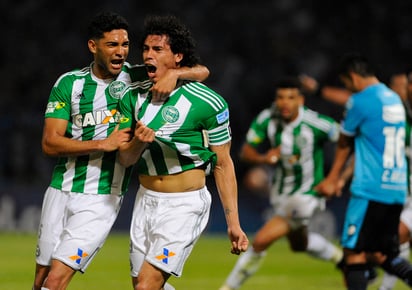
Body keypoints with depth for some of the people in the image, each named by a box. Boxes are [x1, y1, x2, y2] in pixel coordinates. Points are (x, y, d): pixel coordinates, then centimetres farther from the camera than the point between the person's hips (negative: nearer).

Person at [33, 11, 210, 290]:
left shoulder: (137, 78, -1)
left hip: (102, 199, -3)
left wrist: (174, 74, -23)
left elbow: (202, 72, -1)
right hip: (61, 191, 3)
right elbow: (50, 143, -7)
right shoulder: (69, 83, -1)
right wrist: (103, 144, -18)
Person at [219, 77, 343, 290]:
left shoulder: (317, 124, -28)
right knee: (299, 245, 30)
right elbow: (246, 152, -9)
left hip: (306, 196, -6)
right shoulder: (266, 119, -15)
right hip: (280, 193, 6)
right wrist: (263, 158, -30)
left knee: (261, 241, -18)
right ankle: (341, 258, 58)